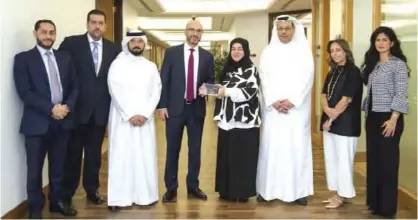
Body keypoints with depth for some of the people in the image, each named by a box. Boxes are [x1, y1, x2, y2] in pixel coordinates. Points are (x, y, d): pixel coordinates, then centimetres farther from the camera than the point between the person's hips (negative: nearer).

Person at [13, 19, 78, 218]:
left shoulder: (65, 58, 11)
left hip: (62, 121, 4)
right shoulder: (23, 58, -2)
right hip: (37, 122, -4)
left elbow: (74, 87, 9)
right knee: (35, 169, 5)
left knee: (58, 166, 13)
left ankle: (56, 201, 29)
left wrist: (67, 107, -9)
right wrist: (50, 109, -17)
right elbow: (24, 92, -11)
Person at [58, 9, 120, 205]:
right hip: (77, 107, -3)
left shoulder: (113, 48, 6)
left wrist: (112, 101, 0)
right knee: (73, 152, 8)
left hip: (101, 108, 3)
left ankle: (92, 189, 27)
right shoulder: (71, 43, -4)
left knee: (94, 152, 13)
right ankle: (67, 192, 22)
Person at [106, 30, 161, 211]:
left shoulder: (151, 66, 10)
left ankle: (145, 195, 12)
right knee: (121, 156, -2)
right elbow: (116, 92, -8)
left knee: (145, 157, 3)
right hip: (122, 118, -3)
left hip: (145, 118, 3)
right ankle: (119, 197, 3)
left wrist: (144, 114, -9)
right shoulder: (118, 64, 0)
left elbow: (156, 92, 3)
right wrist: (130, 115, -13)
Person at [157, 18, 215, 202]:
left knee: (195, 148, 9)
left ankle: (193, 186, 21)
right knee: (172, 149, 5)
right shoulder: (171, 52, 1)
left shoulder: (207, 56, 6)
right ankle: (171, 188, 16)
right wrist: (162, 105, -7)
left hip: (197, 108, 2)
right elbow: (164, 80, -1)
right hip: (175, 107, -2)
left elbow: (210, 80, 12)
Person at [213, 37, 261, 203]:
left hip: (244, 121, -6)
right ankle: (227, 191, 17)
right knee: (226, 156, 7)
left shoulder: (251, 69, -1)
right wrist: (218, 115, 13)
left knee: (243, 157, -3)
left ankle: (242, 192, 7)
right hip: (227, 120, 6)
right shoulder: (227, 70, 15)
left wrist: (227, 91, -20)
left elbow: (251, 91, -15)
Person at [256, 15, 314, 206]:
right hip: (273, 107, 1)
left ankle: (299, 190, 6)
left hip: (297, 107, -1)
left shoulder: (304, 50, 5)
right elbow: (264, 78, 2)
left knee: (297, 147, -1)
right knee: (271, 147, 1)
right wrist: (273, 101, -11)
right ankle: (268, 189, 8)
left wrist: (291, 101, -13)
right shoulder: (268, 52, 9)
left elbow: (307, 78, -4)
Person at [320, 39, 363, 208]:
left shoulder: (353, 71, -10)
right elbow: (324, 94, 7)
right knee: (331, 158, 12)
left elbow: (346, 99, -16)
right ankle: (337, 193, 22)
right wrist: (327, 110, -13)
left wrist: (331, 119, -13)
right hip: (329, 121, 8)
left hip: (346, 123, -8)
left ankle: (343, 195, 9)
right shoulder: (332, 72, 14)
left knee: (343, 159, -1)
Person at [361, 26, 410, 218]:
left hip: (389, 117, -7)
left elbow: (401, 94, -12)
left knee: (387, 160, -2)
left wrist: (393, 119, -19)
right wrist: (367, 114, 8)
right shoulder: (371, 64, 13)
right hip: (372, 117, 7)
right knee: (373, 159, 9)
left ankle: (387, 207, 8)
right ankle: (374, 202, 20)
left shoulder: (398, 64, -7)